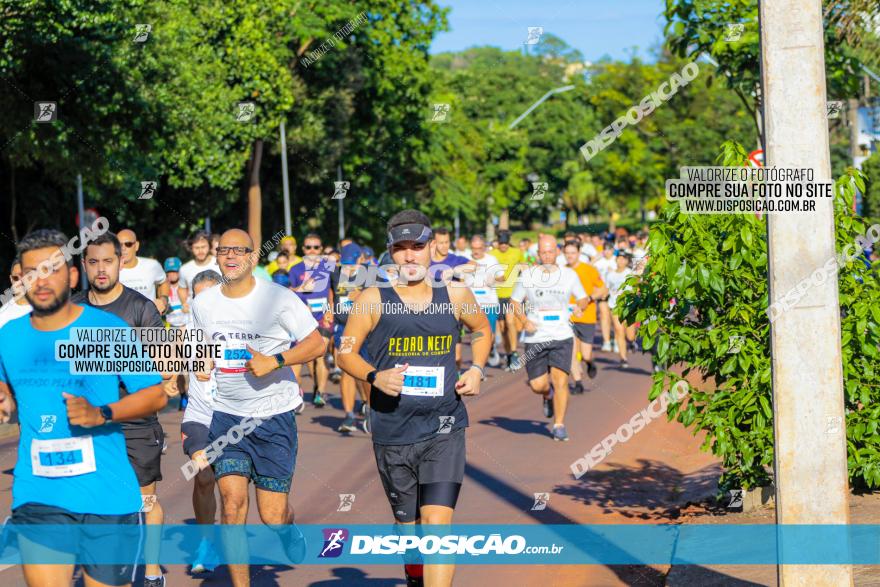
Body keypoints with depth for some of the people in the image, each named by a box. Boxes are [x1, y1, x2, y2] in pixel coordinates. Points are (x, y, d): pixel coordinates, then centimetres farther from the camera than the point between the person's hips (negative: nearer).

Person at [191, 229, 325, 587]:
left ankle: (287, 522, 37)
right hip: (226, 413, 3)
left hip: (274, 414, -2)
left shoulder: (278, 298, -9)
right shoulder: (203, 303, 4)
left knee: (271, 516, -2)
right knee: (232, 500, -14)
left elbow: (316, 344, -7)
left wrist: (273, 362, -19)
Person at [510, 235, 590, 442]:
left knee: (560, 379, -14)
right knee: (538, 385, 0)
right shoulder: (527, 276, 0)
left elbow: (583, 298, 15)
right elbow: (514, 302, 7)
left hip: (562, 337, 0)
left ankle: (559, 425, -1)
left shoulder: (569, 275, 3)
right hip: (535, 339, 0)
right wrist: (524, 320, -11)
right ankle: (549, 395, 38)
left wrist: (580, 306, -9)